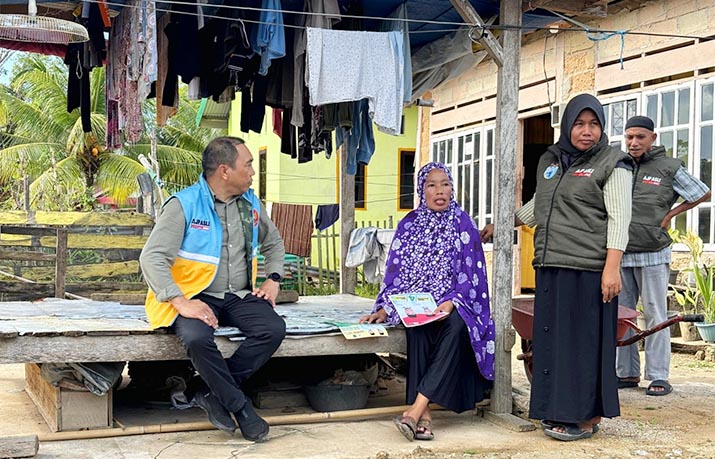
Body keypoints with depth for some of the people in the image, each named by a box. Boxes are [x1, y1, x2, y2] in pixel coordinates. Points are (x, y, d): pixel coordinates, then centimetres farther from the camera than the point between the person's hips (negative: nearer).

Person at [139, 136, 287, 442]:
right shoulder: (183, 205, -10)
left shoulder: (251, 204, 9)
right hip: (196, 296, -5)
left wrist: (273, 280, 9)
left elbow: (273, 242, 27)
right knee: (196, 339, -37)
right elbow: (152, 258, -16)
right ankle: (240, 406, -16)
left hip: (240, 297, 5)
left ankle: (214, 394, -13)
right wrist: (181, 302, -26)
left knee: (274, 329, -24)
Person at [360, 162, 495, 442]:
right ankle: (424, 416, -37)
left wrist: (451, 302, -19)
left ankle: (417, 407, -40)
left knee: (455, 325, -35)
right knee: (419, 325, -34)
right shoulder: (409, 224, 10)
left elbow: (471, 273, -2)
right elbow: (395, 272, 7)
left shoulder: (463, 224, 4)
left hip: (454, 305, -1)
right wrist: (385, 309, -7)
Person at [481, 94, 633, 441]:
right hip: (550, 268, 6)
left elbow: (619, 219, -9)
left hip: (588, 269, -6)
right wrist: (500, 225, 32)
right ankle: (560, 411, 17)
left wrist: (611, 269, -18)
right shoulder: (550, 161, 16)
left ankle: (588, 417, 6)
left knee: (585, 340, -2)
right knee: (553, 339, 8)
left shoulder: (612, 164, -2)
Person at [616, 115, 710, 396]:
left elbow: (703, 194, 11)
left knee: (655, 315, -2)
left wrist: (669, 215, 5)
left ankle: (659, 377, 2)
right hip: (620, 255, 4)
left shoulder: (669, 168, 1)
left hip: (652, 256, -4)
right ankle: (627, 373, 16)